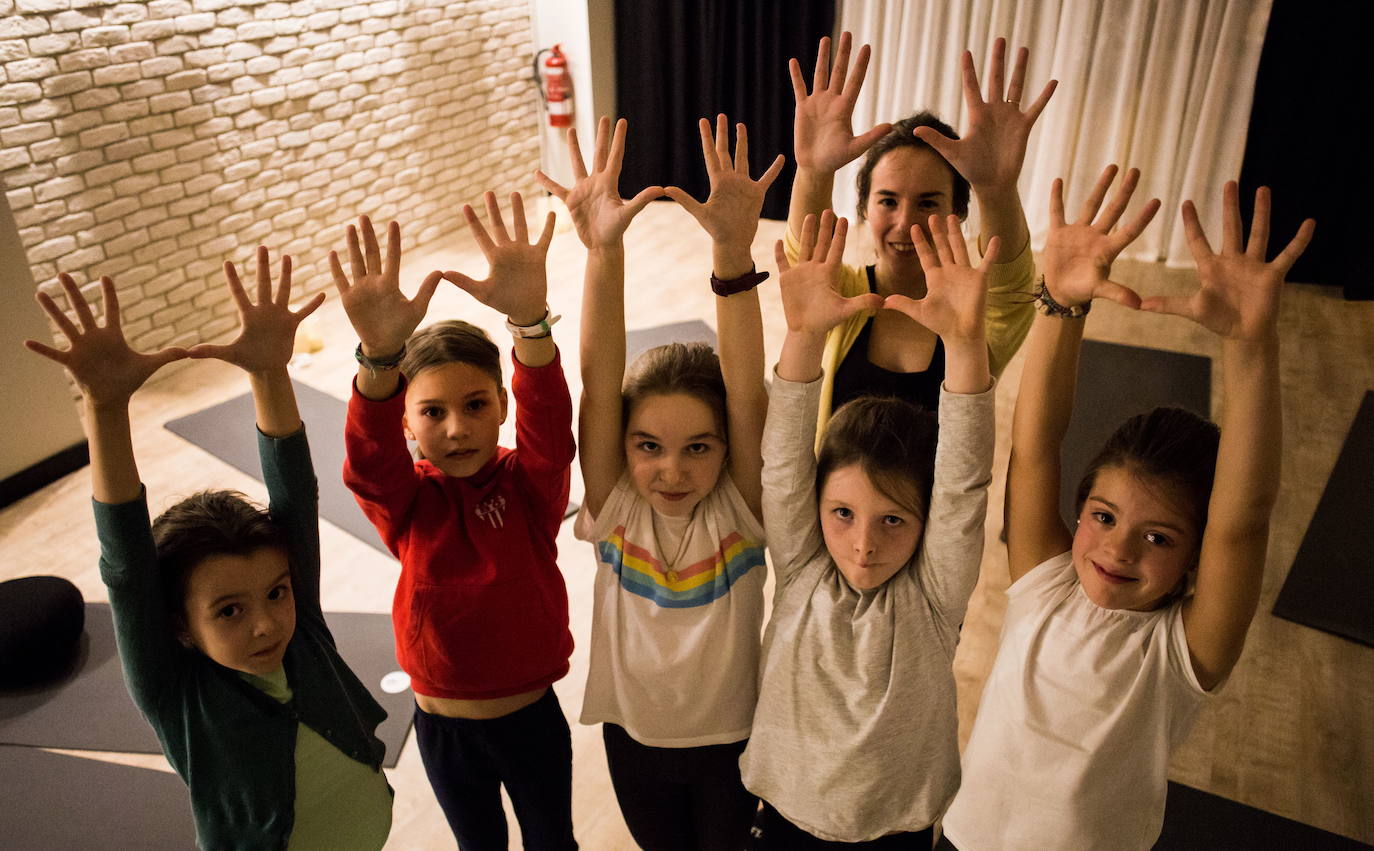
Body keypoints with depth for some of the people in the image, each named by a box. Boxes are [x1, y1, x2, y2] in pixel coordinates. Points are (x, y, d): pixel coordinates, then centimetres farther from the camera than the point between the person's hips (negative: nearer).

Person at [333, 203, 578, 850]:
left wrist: (528, 318, -56)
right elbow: (369, 456, -36)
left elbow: (549, 423, -37)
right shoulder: (405, 500, -15)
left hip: (532, 714, -1)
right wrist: (380, 354, -56)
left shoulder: (529, 483, -17)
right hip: (442, 724, 1)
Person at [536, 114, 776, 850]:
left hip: (730, 735, -1)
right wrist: (602, 251, -48)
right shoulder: (613, 507, -21)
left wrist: (733, 253, -51)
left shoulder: (741, 508, -23)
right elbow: (598, 385, -34)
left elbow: (747, 393, -39)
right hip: (632, 734, 1)